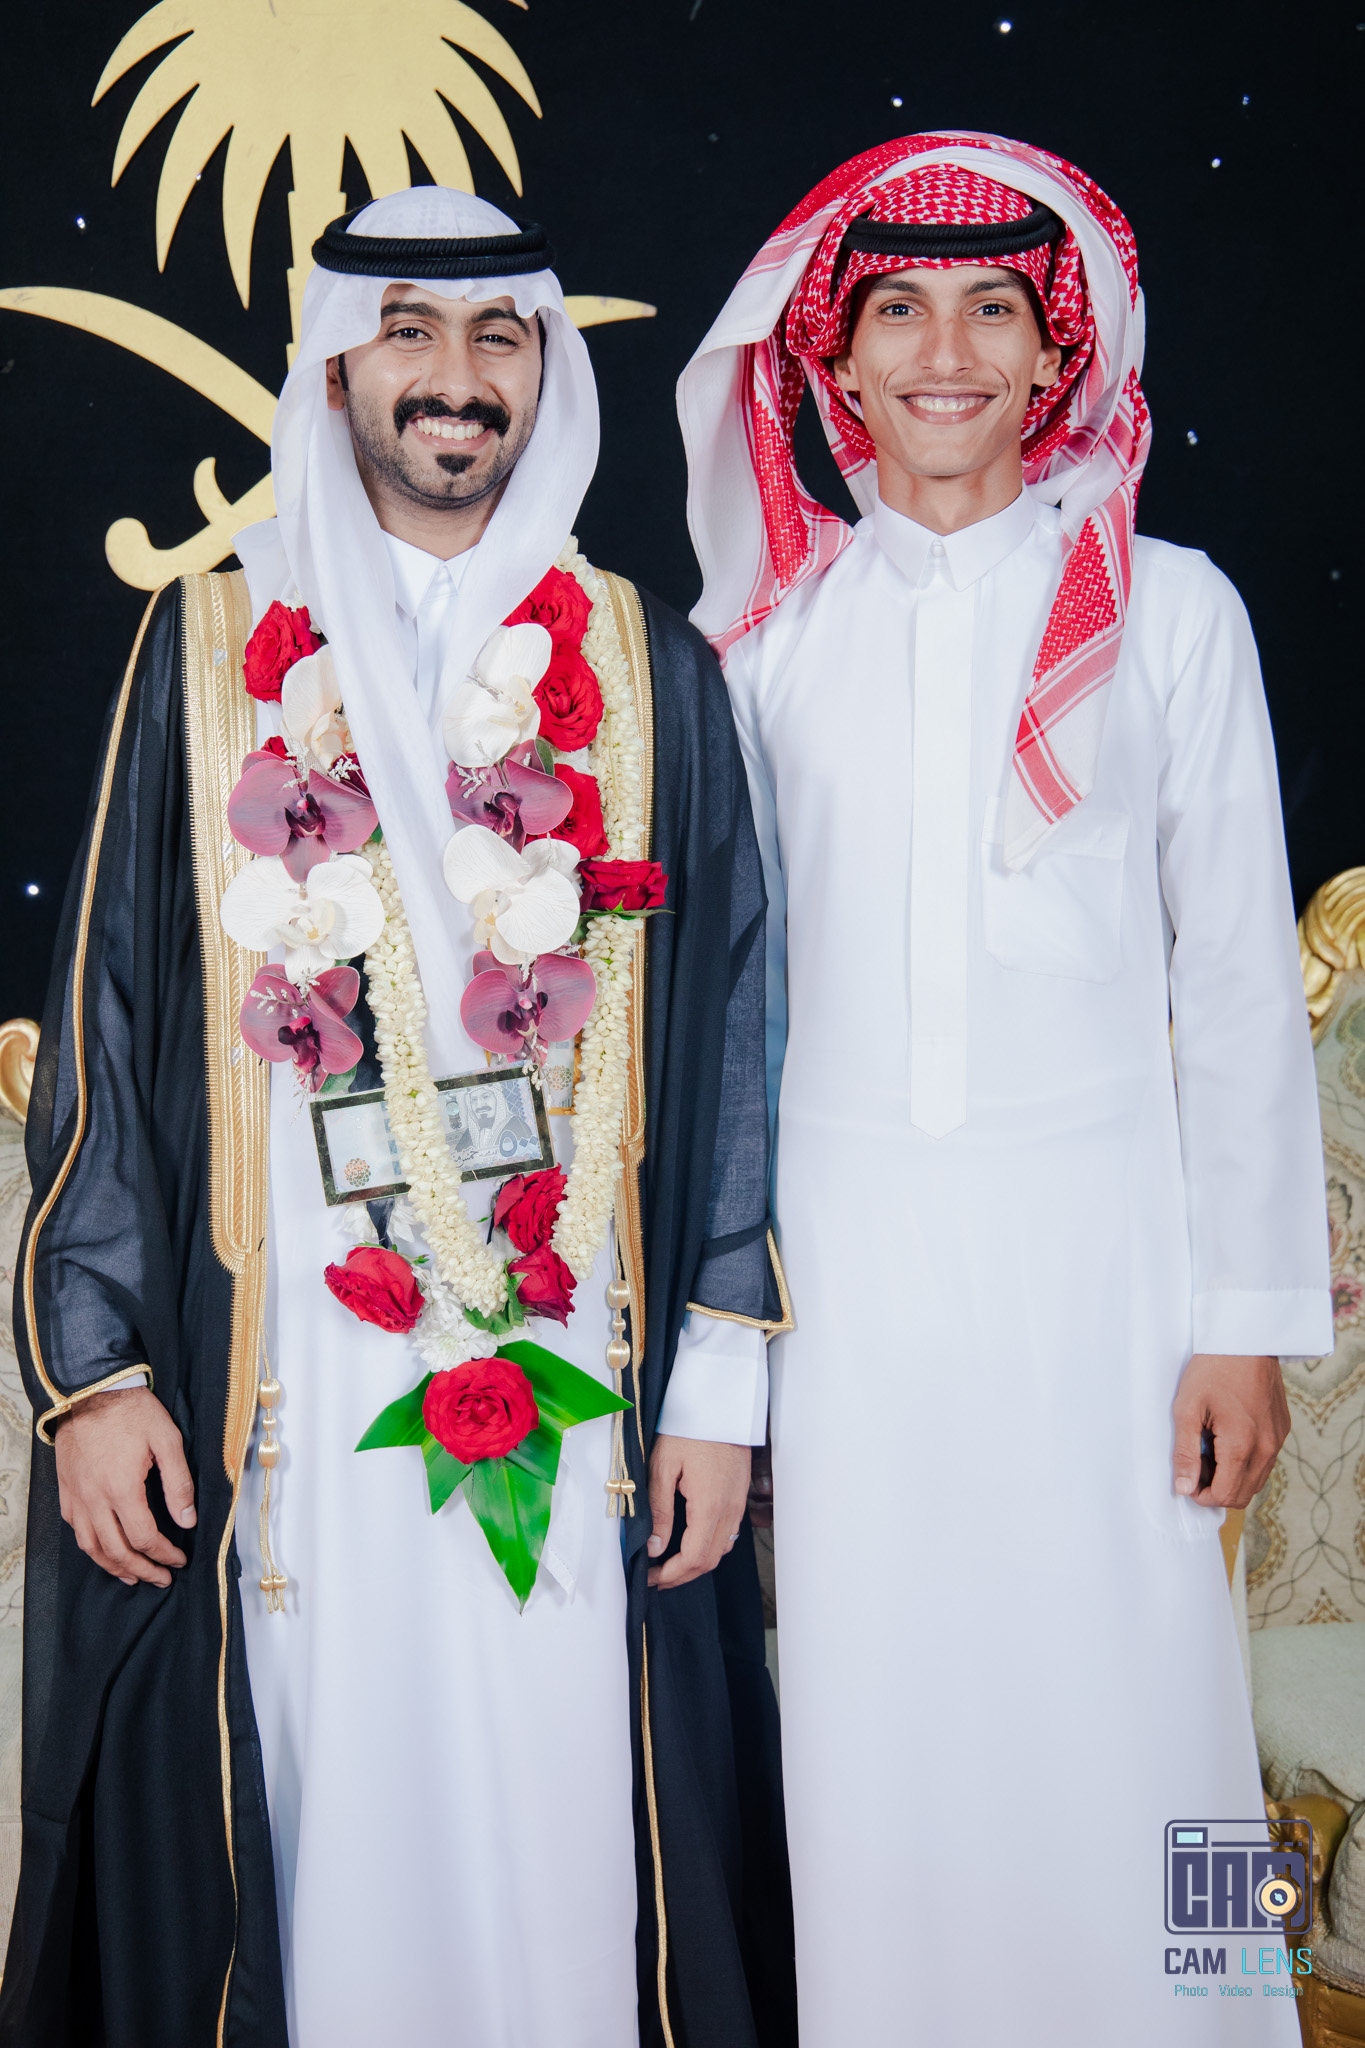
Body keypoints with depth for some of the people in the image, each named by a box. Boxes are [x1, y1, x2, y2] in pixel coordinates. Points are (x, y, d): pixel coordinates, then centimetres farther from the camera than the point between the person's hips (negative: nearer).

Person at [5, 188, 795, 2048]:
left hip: (577, 1377, 1)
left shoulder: (647, 670, 7)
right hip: (285, 1375, 0)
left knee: (571, 1822, 5)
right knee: (323, 1828, 6)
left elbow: (726, 1034, 5)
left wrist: (720, 1380, 0)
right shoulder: (209, 651, 6)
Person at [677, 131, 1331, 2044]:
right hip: (839, 1244, 2)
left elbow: (1241, 977, 3)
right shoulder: (767, 625, 7)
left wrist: (1249, 1319, -1)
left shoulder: (1167, 609, 3)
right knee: (870, 1726, 7)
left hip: (1091, 1235, -1)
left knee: (1111, 1717, 2)